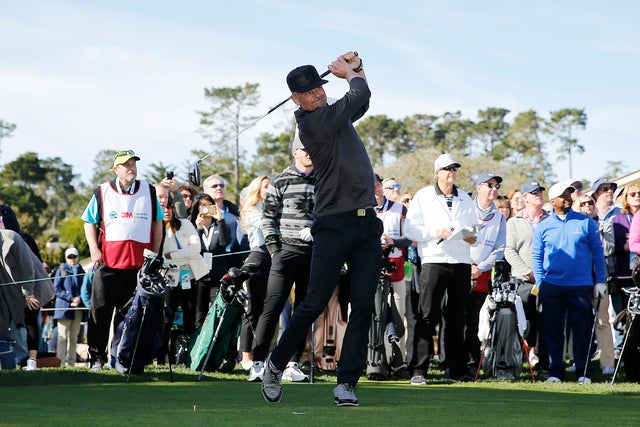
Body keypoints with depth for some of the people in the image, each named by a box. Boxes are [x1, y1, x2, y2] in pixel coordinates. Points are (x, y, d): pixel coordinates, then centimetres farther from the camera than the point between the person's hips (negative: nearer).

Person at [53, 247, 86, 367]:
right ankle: (61, 361, -13)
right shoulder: (61, 270, 7)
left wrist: (79, 299, -8)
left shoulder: (81, 271, 16)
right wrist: (71, 298, -12)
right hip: (64, 307, -3)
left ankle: (71, 362, 6)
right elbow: (57, 288, -1)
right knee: (63, 336, -10)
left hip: (78, 308, 3)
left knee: (73, 337, 4)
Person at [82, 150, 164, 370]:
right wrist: (94, 250, -3)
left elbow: (157, 223, 16)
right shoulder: (102, 192, 6)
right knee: (101, 311, -5)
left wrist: (155, 253, 8)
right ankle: (97, 356, 1)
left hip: (140, 264, 2)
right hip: (108, 263, -2)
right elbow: (89, 222, 10)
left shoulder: (149, 192, 10)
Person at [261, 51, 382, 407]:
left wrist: (355, 66, 19)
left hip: (366, 224, 7)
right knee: (315, 303, -5)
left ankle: (347, 382, 1)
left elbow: (361, 102, 35)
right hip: (334, 226, -7)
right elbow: (359, 95, -8)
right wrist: (349, 71, 11)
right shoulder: (314, 122, -9)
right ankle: (276, 365, 14)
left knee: (363, 306, -2)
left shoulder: (337, 116, 16)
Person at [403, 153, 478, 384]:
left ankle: (457, 369, 14)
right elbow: (410, 229, -3)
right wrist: (436, 233, -14)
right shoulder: (423, 196, 5)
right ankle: (418, 370, -9)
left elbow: (473, 227, 21)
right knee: (427, 317, -9)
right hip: (434, 262, -4)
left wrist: (472, 237, -1)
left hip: (461, 263, 4)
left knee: (457, 318, 8)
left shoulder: (465, 199, 18)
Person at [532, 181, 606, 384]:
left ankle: (584, 372, 7)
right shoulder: (543, 227, 6)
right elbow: (536, 257, 8)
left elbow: (597, 251, 6)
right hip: (552, 287, 1)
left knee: (582, 331, 1)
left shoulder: (586, 222, 4)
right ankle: (555, 371, 11)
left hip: (581, 286, -1)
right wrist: (540, 284, -1)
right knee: (553, 331, 4)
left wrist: (600, 281, 1)